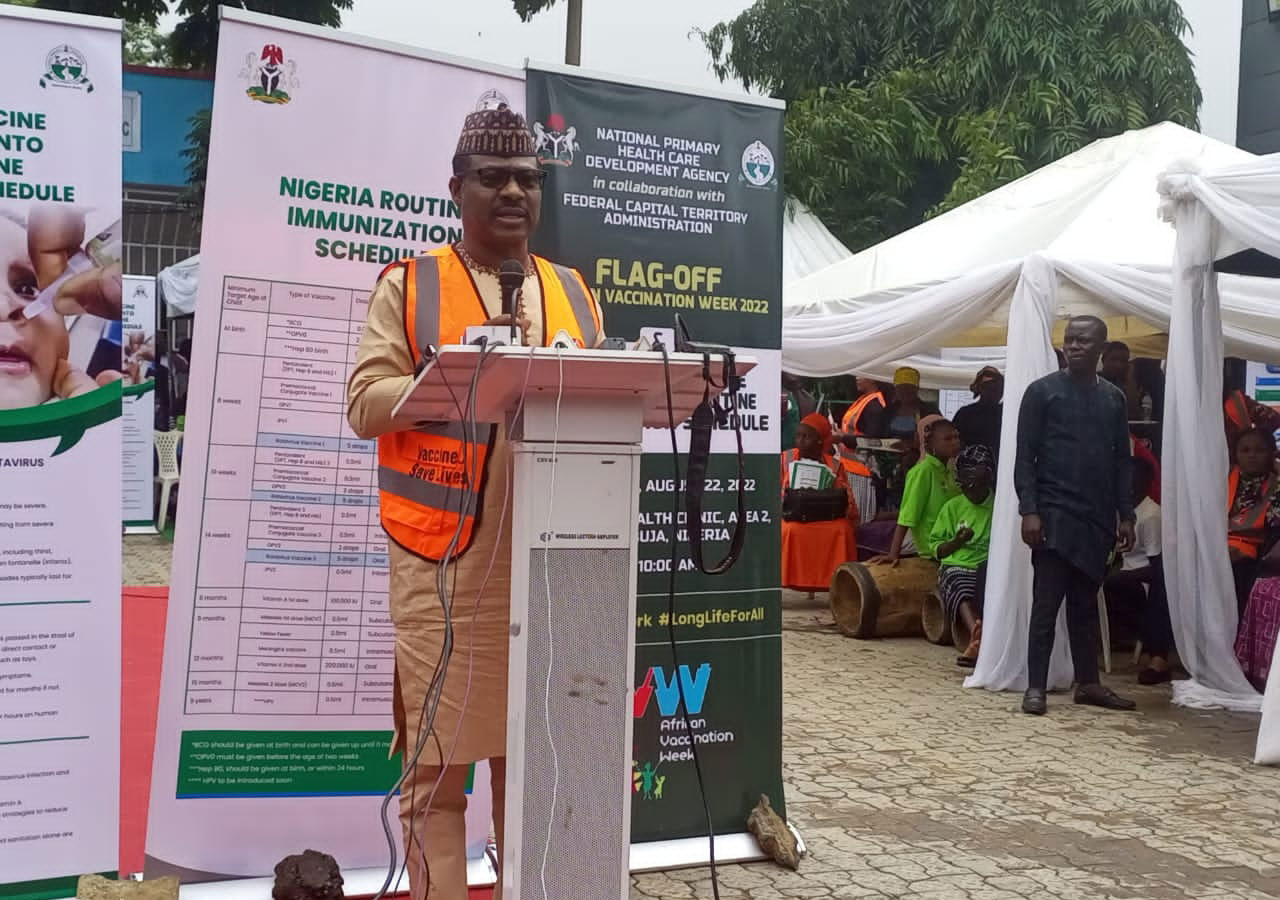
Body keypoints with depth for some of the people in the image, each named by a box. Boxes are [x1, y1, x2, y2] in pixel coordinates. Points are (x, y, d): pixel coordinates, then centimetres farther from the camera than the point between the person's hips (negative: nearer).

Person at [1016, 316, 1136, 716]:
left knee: (1086, 604, 12)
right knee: (1046, 603, -2)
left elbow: (1122, 460, 14)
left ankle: (1087, 683, 21)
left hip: (1097, 517, 4)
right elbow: (1025, 457, -5)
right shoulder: (1042, 391, -1)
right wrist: (1029, 510, -13)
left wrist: (1126, 514, 7)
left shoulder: (1113, 397, 12)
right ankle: (1035, 686, 3)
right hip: (1054, 515, -4)